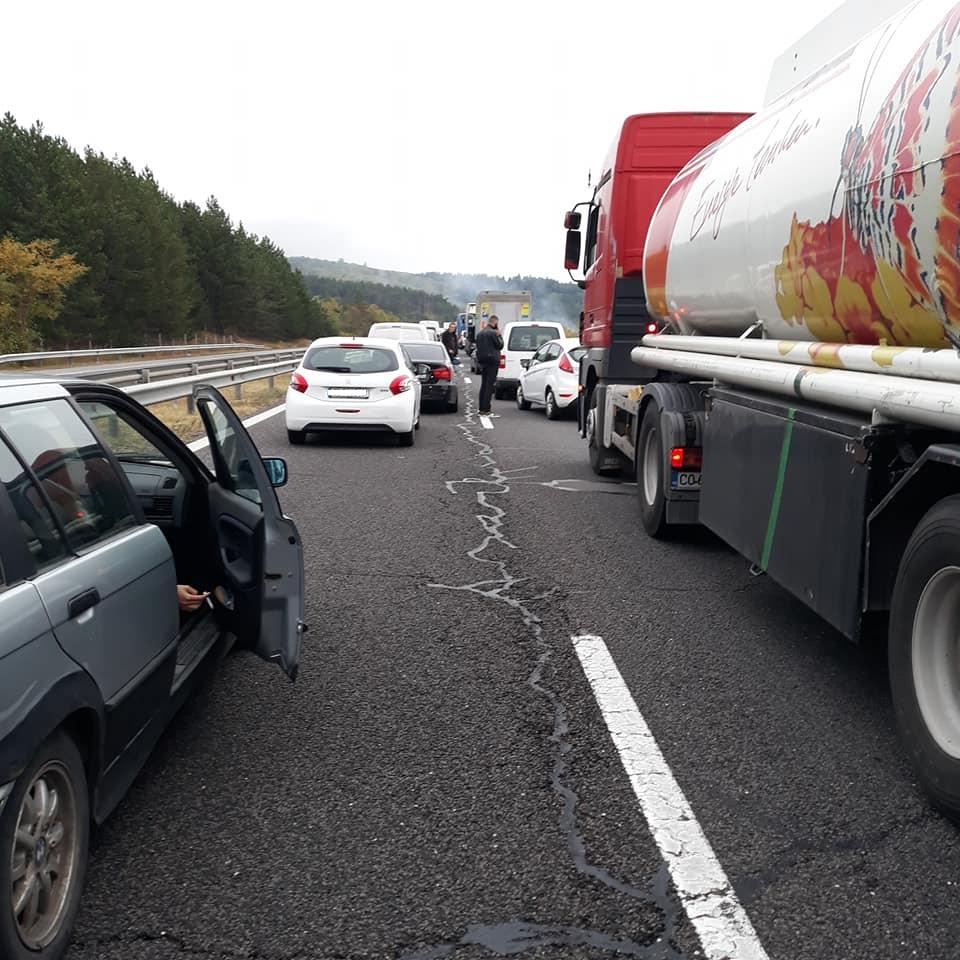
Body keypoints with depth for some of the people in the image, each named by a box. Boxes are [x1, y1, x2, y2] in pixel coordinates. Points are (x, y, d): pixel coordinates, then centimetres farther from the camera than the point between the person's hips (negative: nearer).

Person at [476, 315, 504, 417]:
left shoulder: (480, 333, 13)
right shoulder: (493, 333, -15)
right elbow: (500, 345, -9)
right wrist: (499, 335, 1)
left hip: (483, 361, 8)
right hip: (492, 361, -8)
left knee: (483, 385, 14)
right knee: (489, 385, -7)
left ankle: (481, 409, 16)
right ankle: (486, 410, -9)